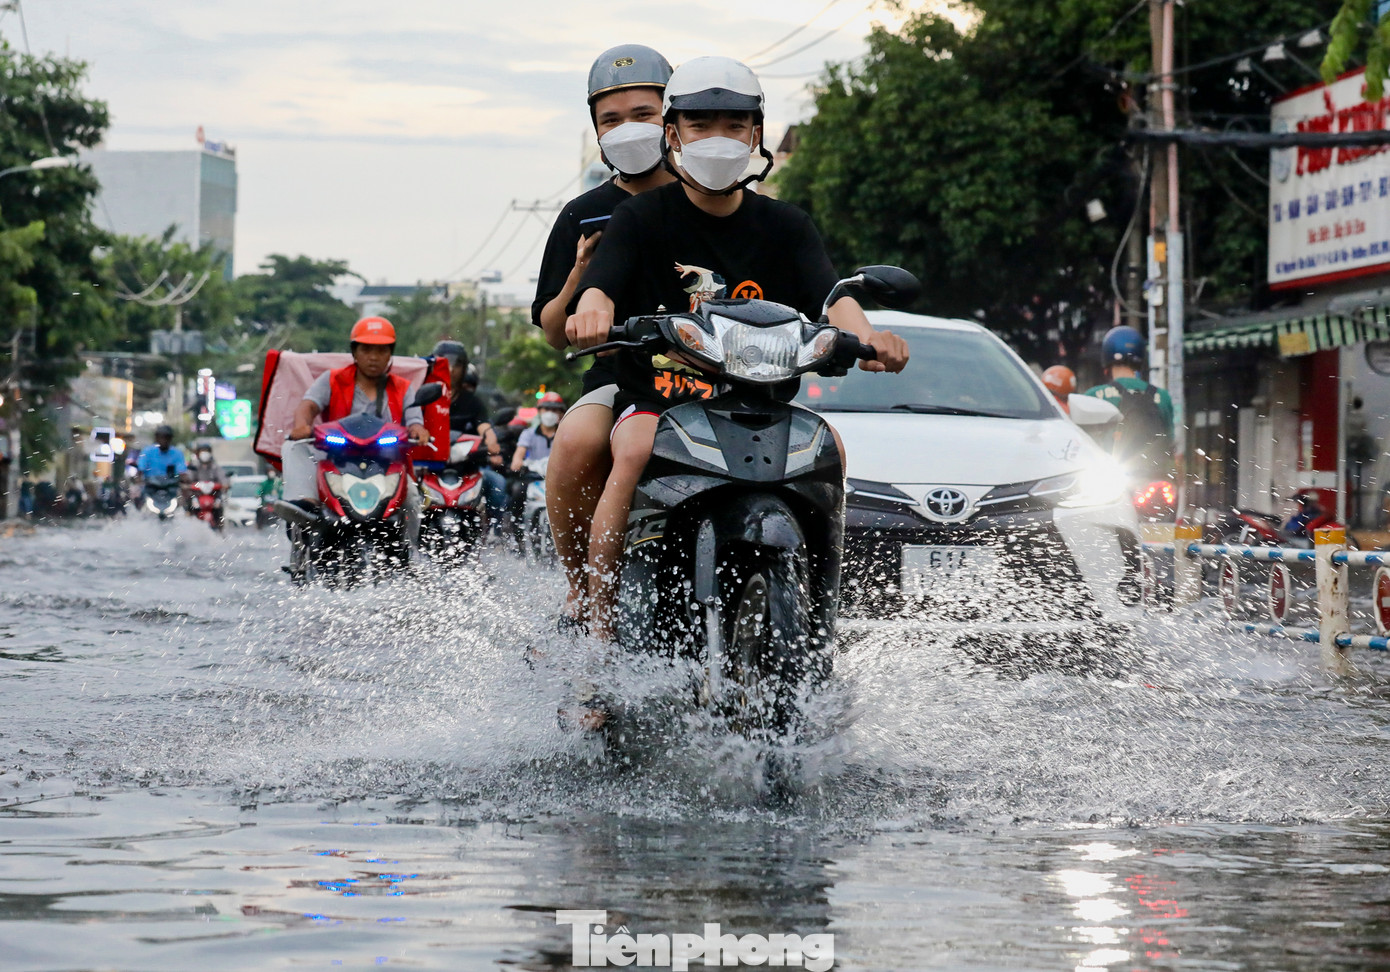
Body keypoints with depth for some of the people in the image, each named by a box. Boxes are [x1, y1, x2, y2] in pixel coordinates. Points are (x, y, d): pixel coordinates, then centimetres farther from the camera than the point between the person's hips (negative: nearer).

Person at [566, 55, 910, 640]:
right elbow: (602, 282, -13)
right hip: (654, 398, -2)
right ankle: (598, 625, -29)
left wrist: (863, 334, -31)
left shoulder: (785, 226, 10)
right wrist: (592, 309, -40)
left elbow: (828, 296, -6)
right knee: (635, 452, -33)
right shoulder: (642, 218, 4)